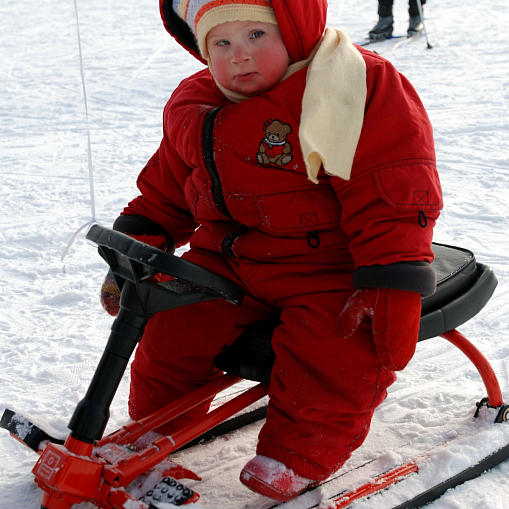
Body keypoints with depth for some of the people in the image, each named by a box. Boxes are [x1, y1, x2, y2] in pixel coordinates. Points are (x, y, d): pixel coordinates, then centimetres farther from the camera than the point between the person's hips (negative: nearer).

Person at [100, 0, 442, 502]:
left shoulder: (365, 87, -15)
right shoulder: (194, 108, 6)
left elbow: (393, 199, -18)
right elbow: (164, 192, 18)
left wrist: (388, 288, -24)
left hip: (329, 263, -5)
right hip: (230, 258, 6)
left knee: (335, 350, -27)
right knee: (171, 326, -4)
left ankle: (300, 454, -1)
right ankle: (154, 427, 24)